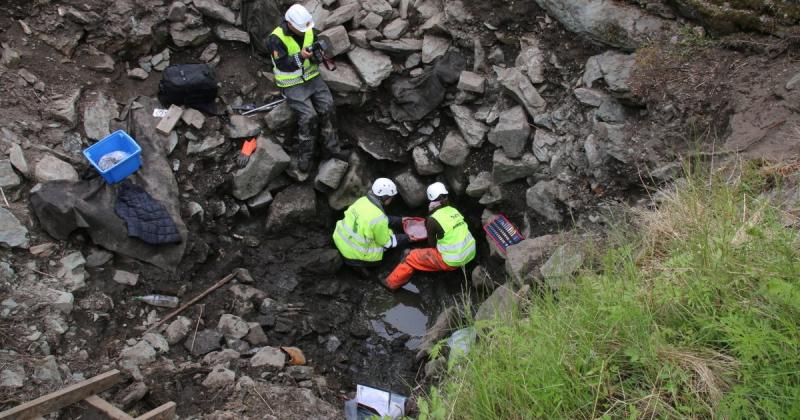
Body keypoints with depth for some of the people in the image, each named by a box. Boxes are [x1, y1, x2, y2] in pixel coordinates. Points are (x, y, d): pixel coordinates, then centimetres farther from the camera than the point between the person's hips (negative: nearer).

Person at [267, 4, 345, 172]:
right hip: (292, 84, -5)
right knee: (308, 116, -21)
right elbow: (282, 65, -20)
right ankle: (305, 154, -3)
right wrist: (300, 56, -33)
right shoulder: (276, 39, -17)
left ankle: (331, 145, 0)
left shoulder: (309, 31, 0)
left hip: (312, 77, 5)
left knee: (327, 107, -15)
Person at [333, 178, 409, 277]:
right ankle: (358, 263, 3)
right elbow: (387, 243, -9)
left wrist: (400, 220, 21)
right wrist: (407, 238, 3)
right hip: (352, 253, -7)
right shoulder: (379, 219, -26)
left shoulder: (363, 200, -6)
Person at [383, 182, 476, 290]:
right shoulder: (454, 210, 5)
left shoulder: (433, 219, -13)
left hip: (452, 262, -7)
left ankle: (391, 283, 20)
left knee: (412, 257, 6)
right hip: (470, 254, 7)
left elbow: (432, 244, 0)